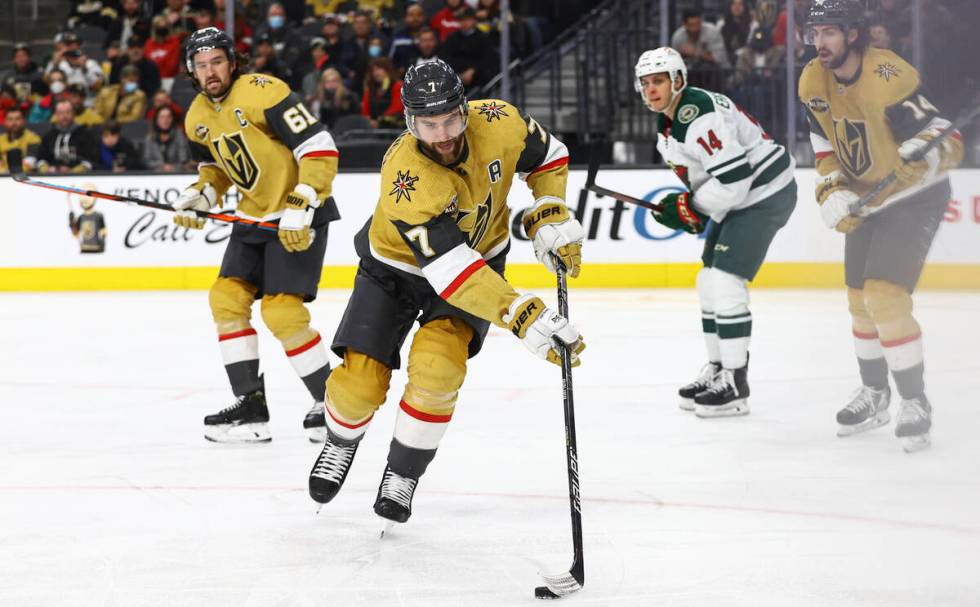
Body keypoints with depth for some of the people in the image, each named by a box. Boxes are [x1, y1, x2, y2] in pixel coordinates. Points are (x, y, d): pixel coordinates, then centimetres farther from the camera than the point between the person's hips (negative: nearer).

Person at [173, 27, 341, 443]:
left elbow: (320, 149, -23)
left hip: (301, 217, -8)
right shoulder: (197, 118, 5)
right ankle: (251, 406, 8)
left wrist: (300, 209, -28)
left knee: (281, 312, -16)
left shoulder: (263, 93, -21)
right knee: (226, 298, 1)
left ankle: (331, 403, -2)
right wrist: (198, 197, 1)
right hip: (255, 216, 9)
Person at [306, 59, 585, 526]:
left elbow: (547, 157, 0)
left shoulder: (499, 124, -25)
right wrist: (525, 318, -50)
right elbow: (450, 269, -43)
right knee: (361, 381, -7)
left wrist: (551, 220, -12)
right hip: (396, 265, -2)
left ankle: (404, 474, 2)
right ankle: (340, 444, 29)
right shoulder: (405, 178, -38)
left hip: (480, 252, 2)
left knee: (436, 368, -21)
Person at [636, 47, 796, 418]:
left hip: (766, 193, -11)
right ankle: (718, 370, 24)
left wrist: (688, 207, -18)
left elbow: (734, 178, -29)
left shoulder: (700, 116, -25)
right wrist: (692, 211, 3)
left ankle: (734, 386, -12)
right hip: (736, 199, 11)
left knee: (725, 280, -16)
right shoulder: (667, 124, 9)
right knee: (710, 281, 13)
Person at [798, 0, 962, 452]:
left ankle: (915, 403, -6)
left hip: (916, 196, -8)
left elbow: (947, 139, -29)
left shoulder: (888, 78, -29)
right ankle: (874, 396, 33)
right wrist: (832, 192, -9)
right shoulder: (814, 81, -6)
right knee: (860, 299, 14)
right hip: (867, 196, 8)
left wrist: (925, 156, -49)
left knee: (885, 295, -18)